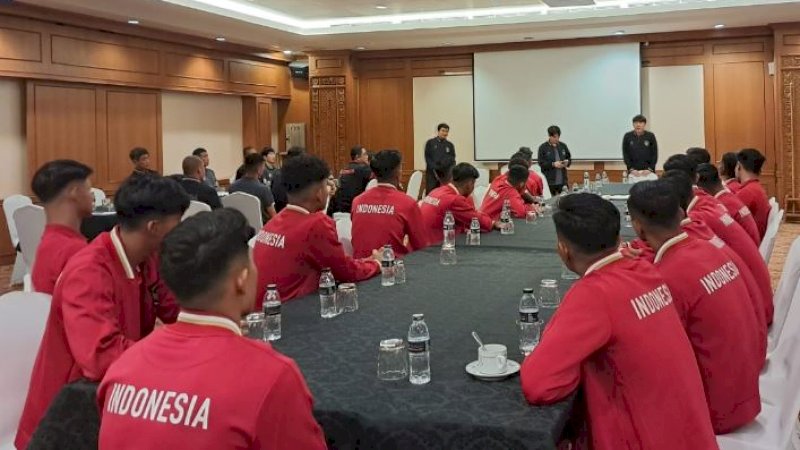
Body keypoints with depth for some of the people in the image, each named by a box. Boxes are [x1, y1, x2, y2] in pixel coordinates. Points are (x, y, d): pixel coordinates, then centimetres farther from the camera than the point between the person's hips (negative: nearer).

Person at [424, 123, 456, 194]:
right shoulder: (430, 143, 5)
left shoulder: (450, 145, 12)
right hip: (432, 173, -2)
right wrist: (435, 169, -11)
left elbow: (452, 160, 9)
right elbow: (427, 158, 0)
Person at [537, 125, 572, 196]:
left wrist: (567, 162, -4)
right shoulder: (543, 147, -3)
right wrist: (553, 164, -19)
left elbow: (569, 158, 19)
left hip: (563, 181, 4)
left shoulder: (563, 146, 9)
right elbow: (541, 163, -6)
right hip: (549, 182, -4)